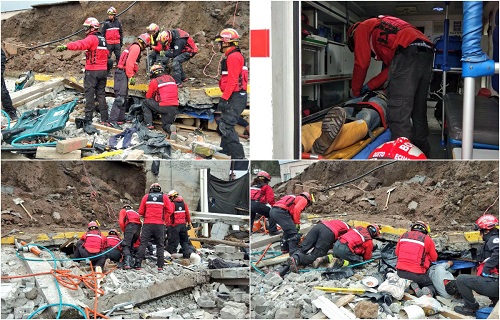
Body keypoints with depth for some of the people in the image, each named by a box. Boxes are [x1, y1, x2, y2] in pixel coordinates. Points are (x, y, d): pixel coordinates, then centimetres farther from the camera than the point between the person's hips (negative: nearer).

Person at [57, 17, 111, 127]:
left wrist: (66, 46, -44)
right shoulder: (103, 39, 14)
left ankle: (88, 120, -3)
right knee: (101, 94, 14)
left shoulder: (92, 38, -13)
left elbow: (81, 44, -31)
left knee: (89, 95, -3)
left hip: (92, 71, -8)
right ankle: (104, 119, 15)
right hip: (103, 70, 8)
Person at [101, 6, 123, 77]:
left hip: (117, 43, 2)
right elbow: (102, 33, 1)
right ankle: (108, 71, 7)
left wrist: (121, 42, 12)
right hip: (109, 43, -2)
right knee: (108, 57, 0)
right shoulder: (106, 23, -2)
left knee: (119, 57, 4)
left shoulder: (118, 22, 6)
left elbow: (121, 32, 14)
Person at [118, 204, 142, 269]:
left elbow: (121, 222, 8)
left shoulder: (123, 211, 27)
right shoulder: (135, 212, 39)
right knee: (131, 246, 15)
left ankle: (127, 263, -27)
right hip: (139, 226, 5)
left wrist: (124, 231, 18)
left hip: (130, 225, -5)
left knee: (126, 245, -10)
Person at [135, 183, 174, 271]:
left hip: (148, 224, 0)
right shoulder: (164, 197, 6)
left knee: (143, 243, 3)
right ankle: (160, 265, 4)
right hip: (160, 224, 0)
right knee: (160, 245, 7)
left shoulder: (146, 196, 8)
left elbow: (140, 212, 8)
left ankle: (138, 264, -3)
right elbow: (170, 210, 0)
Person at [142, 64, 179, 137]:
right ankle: (170, 128, -14)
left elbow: (148, 97, 8)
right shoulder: (171, 78, 14)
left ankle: (149, 124, 7)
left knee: (145, 103, 18)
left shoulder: (154, 81, 0)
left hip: (163, 107, -5)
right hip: (174, 108, 5)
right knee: (165, 126, 22)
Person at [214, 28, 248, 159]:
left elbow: (232, 81, -21)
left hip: (235, 98, -11)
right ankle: (224, 152, 31)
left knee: (226, 126, -13)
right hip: (236, 97, 11)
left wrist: (224, 99, -21)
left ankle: (238, 156, -13)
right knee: (226, 124, 19)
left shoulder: (233, 57, -15)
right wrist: (224, 98, 23)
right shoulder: (232, 56, 19)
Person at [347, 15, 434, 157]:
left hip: (407, 51, -9)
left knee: (398, 108, -11)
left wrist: (356, 91, 22)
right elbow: (391, 67, 29)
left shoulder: (361, 28, 17)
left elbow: (361, 64, 10)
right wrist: (369, 85, 30)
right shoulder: (383, 26, 39)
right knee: (419, 108, 16)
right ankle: (422, 151, 24)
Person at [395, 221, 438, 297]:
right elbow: (434, 258, 9)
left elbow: (397, 253, 18)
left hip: (401, 272, 4)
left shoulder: (403, 236, 9)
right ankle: (428, 291, -17)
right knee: (432, 285, 16)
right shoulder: (427, 239, -2)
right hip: (417, 274, -3)